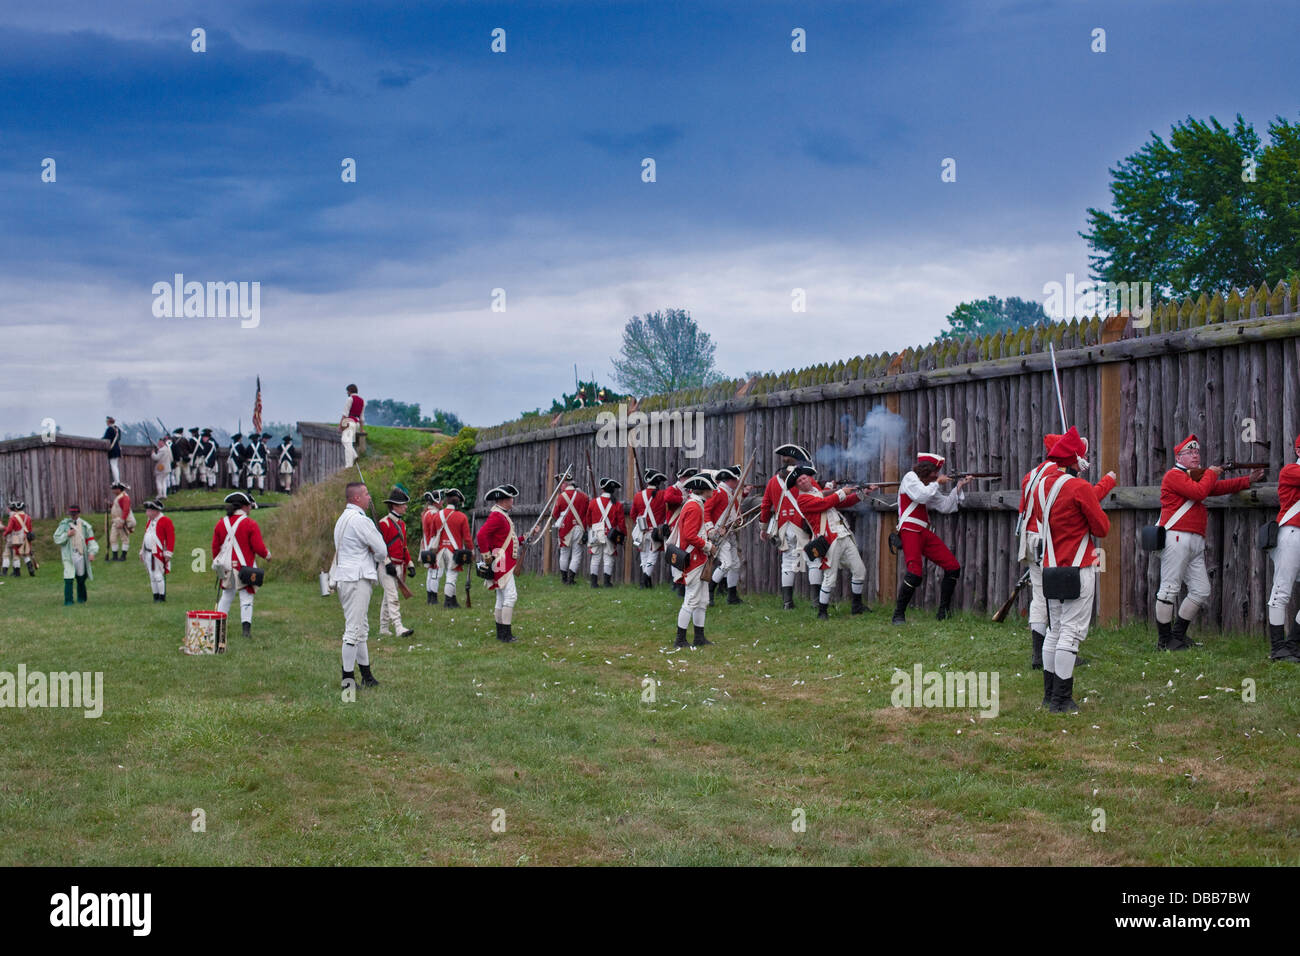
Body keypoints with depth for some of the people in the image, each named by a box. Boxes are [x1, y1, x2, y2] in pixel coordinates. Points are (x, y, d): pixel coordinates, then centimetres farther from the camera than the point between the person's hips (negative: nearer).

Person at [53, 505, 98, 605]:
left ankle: (81, 599, 28)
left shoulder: (84, 525, 5)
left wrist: (92, 552, -6)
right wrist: (67, 535, -14)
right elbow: (56, 539, 3)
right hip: (68, 556, -2)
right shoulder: (64, 524, 3)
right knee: (68, 579, -10)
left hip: (81, 554, 2)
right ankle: (68, 601, -7)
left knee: (81, 578, 11)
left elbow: (90, 540, 6)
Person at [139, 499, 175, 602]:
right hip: (148, 553, 8)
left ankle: (162, 597, -1)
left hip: (159, 553, -8)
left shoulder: (165, 521, -10)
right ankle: (155, 596, 17)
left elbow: (171, 538, -13)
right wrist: (142, 551, 19)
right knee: (152, 576, 10)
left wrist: (168, 553, -18)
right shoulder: (149, 521, 16)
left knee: (159, 576, -8)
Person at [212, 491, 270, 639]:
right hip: (245, 567, -5)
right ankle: (246, 628, -8)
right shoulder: (250, 524, -10)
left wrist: (216, 562, 25)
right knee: (246, 598, 0)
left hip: (227, 566, 5)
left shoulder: (221, 523, 5)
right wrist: (267, 555, 8)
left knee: (226, 596, 18)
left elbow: (215, 546, 10)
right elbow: (258, 547, -12)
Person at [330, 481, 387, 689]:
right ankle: (348, 678, -8)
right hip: (356, 578, -10)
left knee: (361, 629, 16)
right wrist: (380, 559, 9)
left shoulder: (343, 518, 17)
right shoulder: (359, 519, -15)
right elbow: (381, 550, -12)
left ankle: (366, 675, 22)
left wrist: (379, 557, 6)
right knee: (354, 629, -8)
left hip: (344, 576, 10)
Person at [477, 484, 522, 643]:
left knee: (502, 598, 13)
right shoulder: (497, 515, -15)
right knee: (510, 595, -12)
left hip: (505, 563, 11)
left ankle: (501, 633, 19)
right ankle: (506, 634, -11)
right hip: (501, 563, -11)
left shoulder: (502, 515, 18)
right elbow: (481, 535, -26)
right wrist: (486, 556, -22)